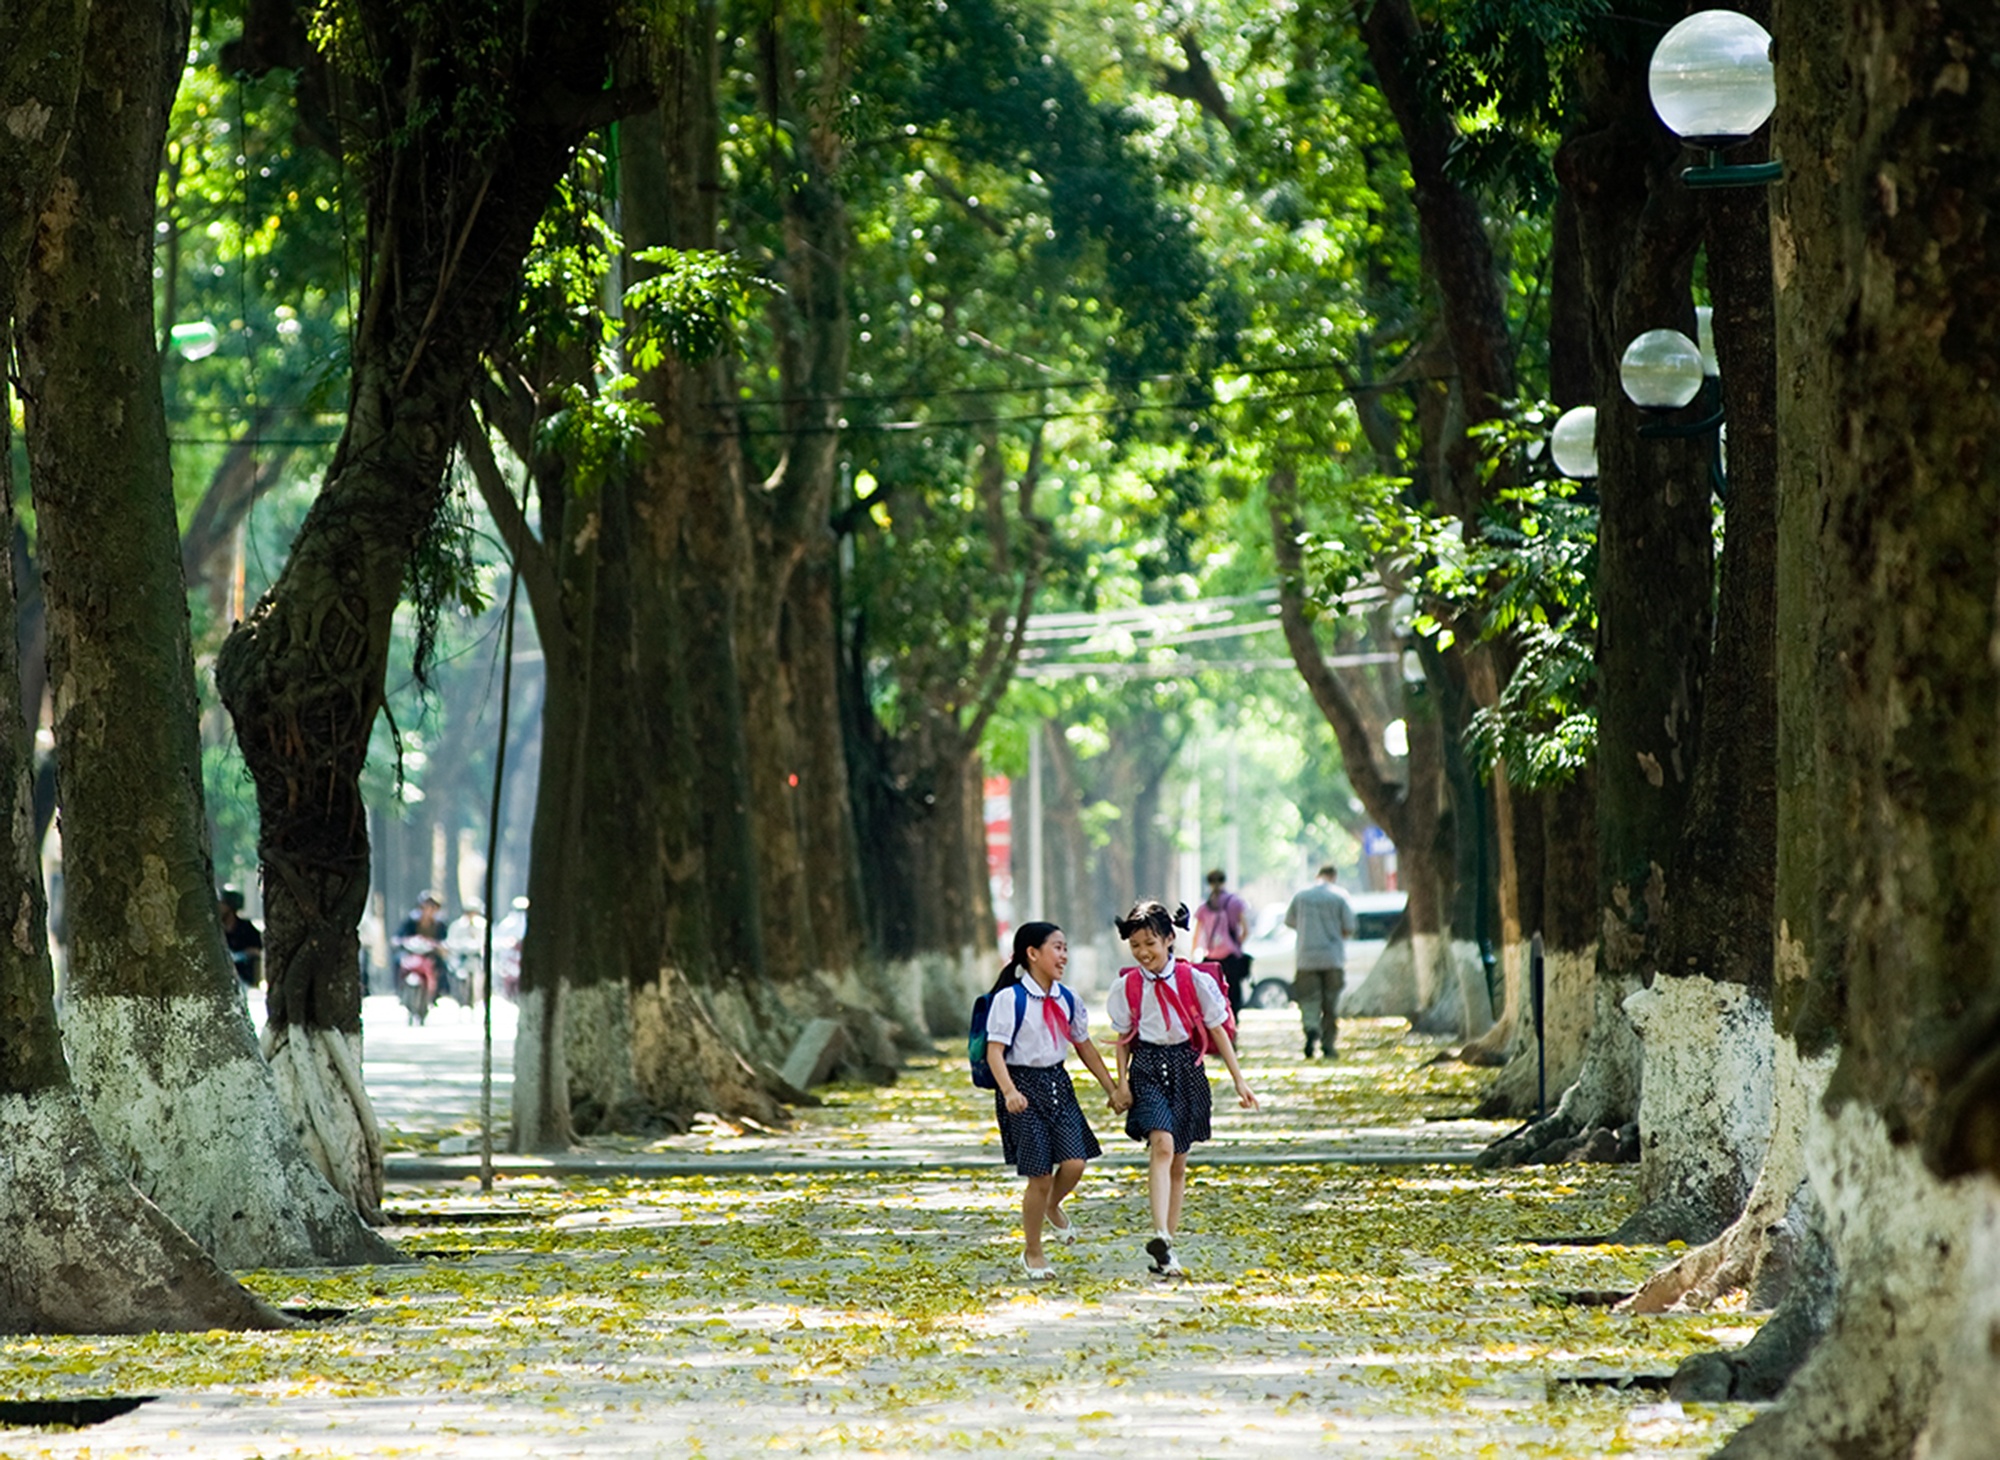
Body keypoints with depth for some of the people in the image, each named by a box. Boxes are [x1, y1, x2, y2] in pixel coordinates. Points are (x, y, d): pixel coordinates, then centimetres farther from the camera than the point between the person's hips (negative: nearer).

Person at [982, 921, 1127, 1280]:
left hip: (1058, 1083, 5)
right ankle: (1032, 1253, 16)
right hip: (1025, 1087, -5)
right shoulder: (1010, 1000, -12)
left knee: (1074, 1163, -9)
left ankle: (1053, 1207, 26)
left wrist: (1112, 1088, 15)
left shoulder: (1067, 1000, 7)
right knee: (1039, 1176, -3)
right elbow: (995, 1050, -15)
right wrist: (1009, 1091, -30)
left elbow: (1084, 1045, 16)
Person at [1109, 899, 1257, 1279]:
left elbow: (1217, 1029, 3)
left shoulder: (1194, 980, -2)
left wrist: (1238, 1080, 2)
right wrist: (1122, 1081, -1)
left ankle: (1166, 1246, 14)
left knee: (1178, 1162, 6)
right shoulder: (1127, 987, 2)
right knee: (1162, 1144, -24)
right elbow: (1124, 1038, 10)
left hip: (1186, 1069, 1)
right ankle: (1161, 1237, -35)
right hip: (1147, 1071, -1)